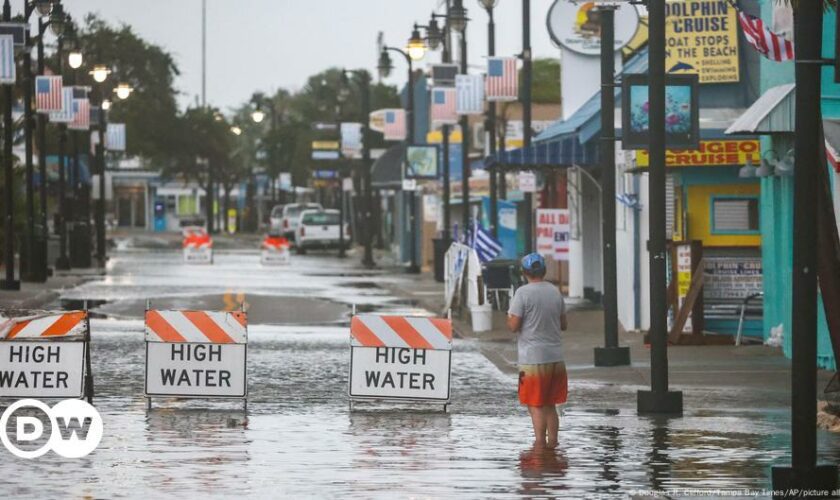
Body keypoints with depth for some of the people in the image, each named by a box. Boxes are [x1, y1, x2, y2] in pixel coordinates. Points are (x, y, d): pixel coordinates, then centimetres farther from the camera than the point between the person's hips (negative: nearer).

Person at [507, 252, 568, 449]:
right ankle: (552, 441, 13)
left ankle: (540, 442, -5)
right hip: (555, 357, 5)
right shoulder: (555, 292, 7)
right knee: (550, 404, 14)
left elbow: (514, 326, -13)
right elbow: (563, 325, 15)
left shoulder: (523, 293, -11)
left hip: (533, 358, -5)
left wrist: (509, 316, 8)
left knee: (535, 405, -1)